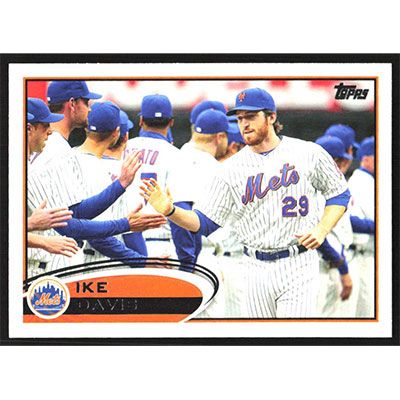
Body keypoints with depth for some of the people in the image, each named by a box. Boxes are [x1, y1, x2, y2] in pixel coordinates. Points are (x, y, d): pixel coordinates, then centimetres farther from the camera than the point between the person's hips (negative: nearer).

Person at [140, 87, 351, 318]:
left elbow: (340, 194, 11)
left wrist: (322, 230, -6)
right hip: (256, 270, 3)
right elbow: (205, 223, 3)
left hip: (298, 265, -3)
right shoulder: (233, 168, 4)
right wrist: (170, 210, -15)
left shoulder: (309, 153, -1)